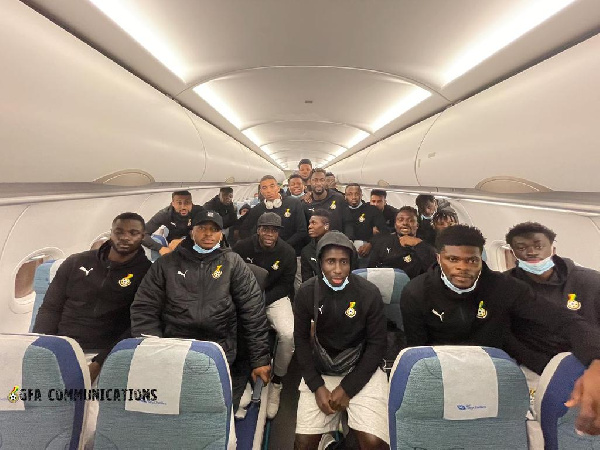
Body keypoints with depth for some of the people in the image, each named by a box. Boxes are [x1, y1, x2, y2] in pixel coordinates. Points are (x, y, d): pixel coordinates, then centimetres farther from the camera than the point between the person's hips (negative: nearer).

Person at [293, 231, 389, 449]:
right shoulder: (306, 293, -8)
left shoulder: (369, 293, -13)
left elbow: (377, 344, -6)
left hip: (361, 370, -1)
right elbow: (301, 339, 1)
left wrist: (347, 388, -10)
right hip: (320, 370, 2)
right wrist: (317, 386, -8)